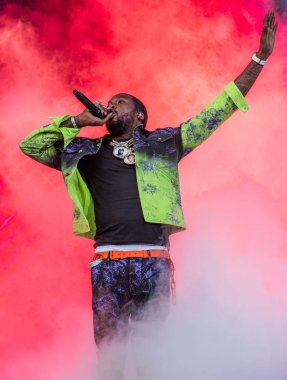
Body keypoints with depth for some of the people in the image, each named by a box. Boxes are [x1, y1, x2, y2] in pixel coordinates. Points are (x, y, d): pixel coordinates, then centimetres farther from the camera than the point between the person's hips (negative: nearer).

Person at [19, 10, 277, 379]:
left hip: (153, 261, 0)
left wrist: (259, 58, 13)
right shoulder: (86, 153, 20)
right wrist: (75, 121, 16)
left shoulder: (162, 144, 17)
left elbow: (217, 112, 15)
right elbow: (30, 145, 21)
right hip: (108, 262, 1)